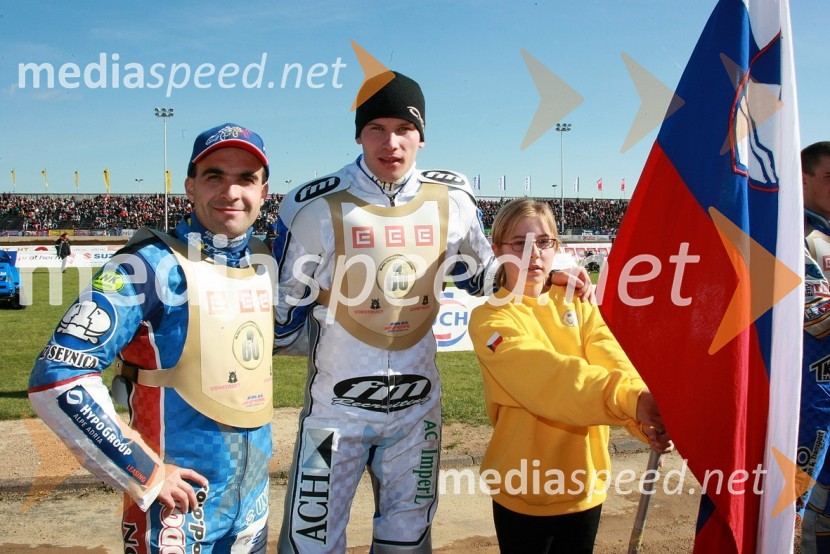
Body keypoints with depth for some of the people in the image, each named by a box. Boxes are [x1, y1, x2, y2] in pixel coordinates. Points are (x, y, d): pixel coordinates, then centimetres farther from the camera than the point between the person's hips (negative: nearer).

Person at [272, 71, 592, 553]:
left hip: (418, 404, 3)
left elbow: (481, 272, 13)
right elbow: (285, 305, -1)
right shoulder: (316, 207, -12)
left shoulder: (453, 199, -3)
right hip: (337, 405, -3)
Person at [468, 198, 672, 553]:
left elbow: (613, 363, -13)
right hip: (524, 490, -4)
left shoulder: (578, 305, 3)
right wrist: (628, 400, -44)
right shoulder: (490, 319, -13)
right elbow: (548, 376, -29)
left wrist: (647, 416, -33)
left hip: (586, 481, 4)